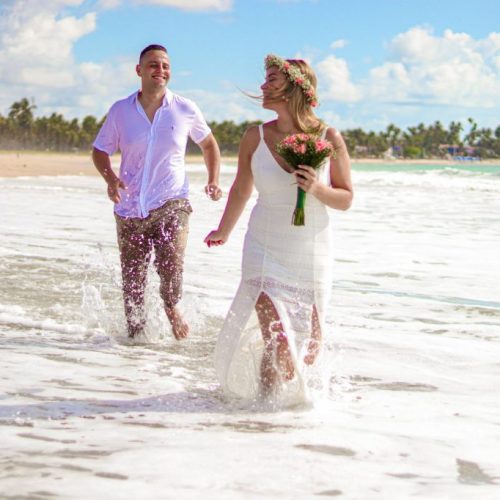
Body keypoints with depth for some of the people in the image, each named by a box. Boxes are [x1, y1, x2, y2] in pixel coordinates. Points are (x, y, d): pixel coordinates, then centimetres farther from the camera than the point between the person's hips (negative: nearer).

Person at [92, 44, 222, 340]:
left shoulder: (185, 110, -1)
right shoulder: (121, 111, -1)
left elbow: (209, 144, 14)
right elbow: (100, 151, 8)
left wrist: (213, 181, 0)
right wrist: (110, 177, -13)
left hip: (172, 203, -2)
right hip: (130, 208, 2)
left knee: (171, 263, -23)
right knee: (132, 282, 8)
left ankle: (172, 307, 8)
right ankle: (136, 332, 31)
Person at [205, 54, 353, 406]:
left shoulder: (329, 138, -7)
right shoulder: (256, 137, -4)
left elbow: (346, 199, 0)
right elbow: (241, 190, 13)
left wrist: (317, 189, -20)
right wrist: (224, 231, 26)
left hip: (313, 255, 1)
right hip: (265, 251, -1)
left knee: (310, 347, 8)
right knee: (278, 343, -13)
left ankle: (300, 394, 35)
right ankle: (268, 399, 11)